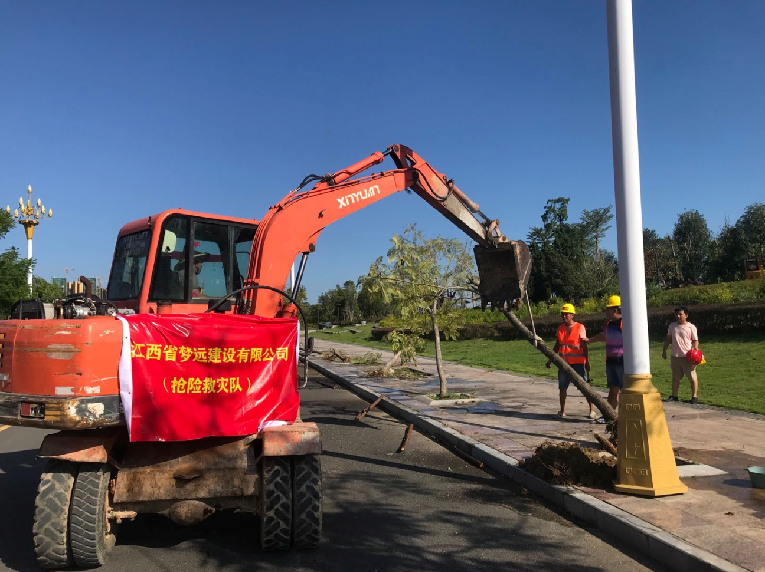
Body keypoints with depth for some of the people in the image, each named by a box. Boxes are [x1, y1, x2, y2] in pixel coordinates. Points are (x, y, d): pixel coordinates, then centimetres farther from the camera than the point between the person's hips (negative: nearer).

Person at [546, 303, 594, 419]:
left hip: (578, 363, -5)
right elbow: (557, 345, 17)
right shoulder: (560, 328, 10)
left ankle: (592, 409, 8)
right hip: (564, 363, 5)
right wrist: (550, 359, 16)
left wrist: (587, 362, -8)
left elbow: (584, 346, -5)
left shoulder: (580, 327, -4)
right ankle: (562, 411, 16)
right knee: (562, 387, 7)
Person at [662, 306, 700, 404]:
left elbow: (695, 340, -4)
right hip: (675, 356, 5)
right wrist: (664, 350, 16)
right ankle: (674, 396, 23)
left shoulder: (691, 327, -5)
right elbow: (668, 339, 17)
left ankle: (694, 396, 10)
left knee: (693, 377, 1)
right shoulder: (672, 326, 9)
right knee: (675, 378, 13)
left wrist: (695, 349, -22)